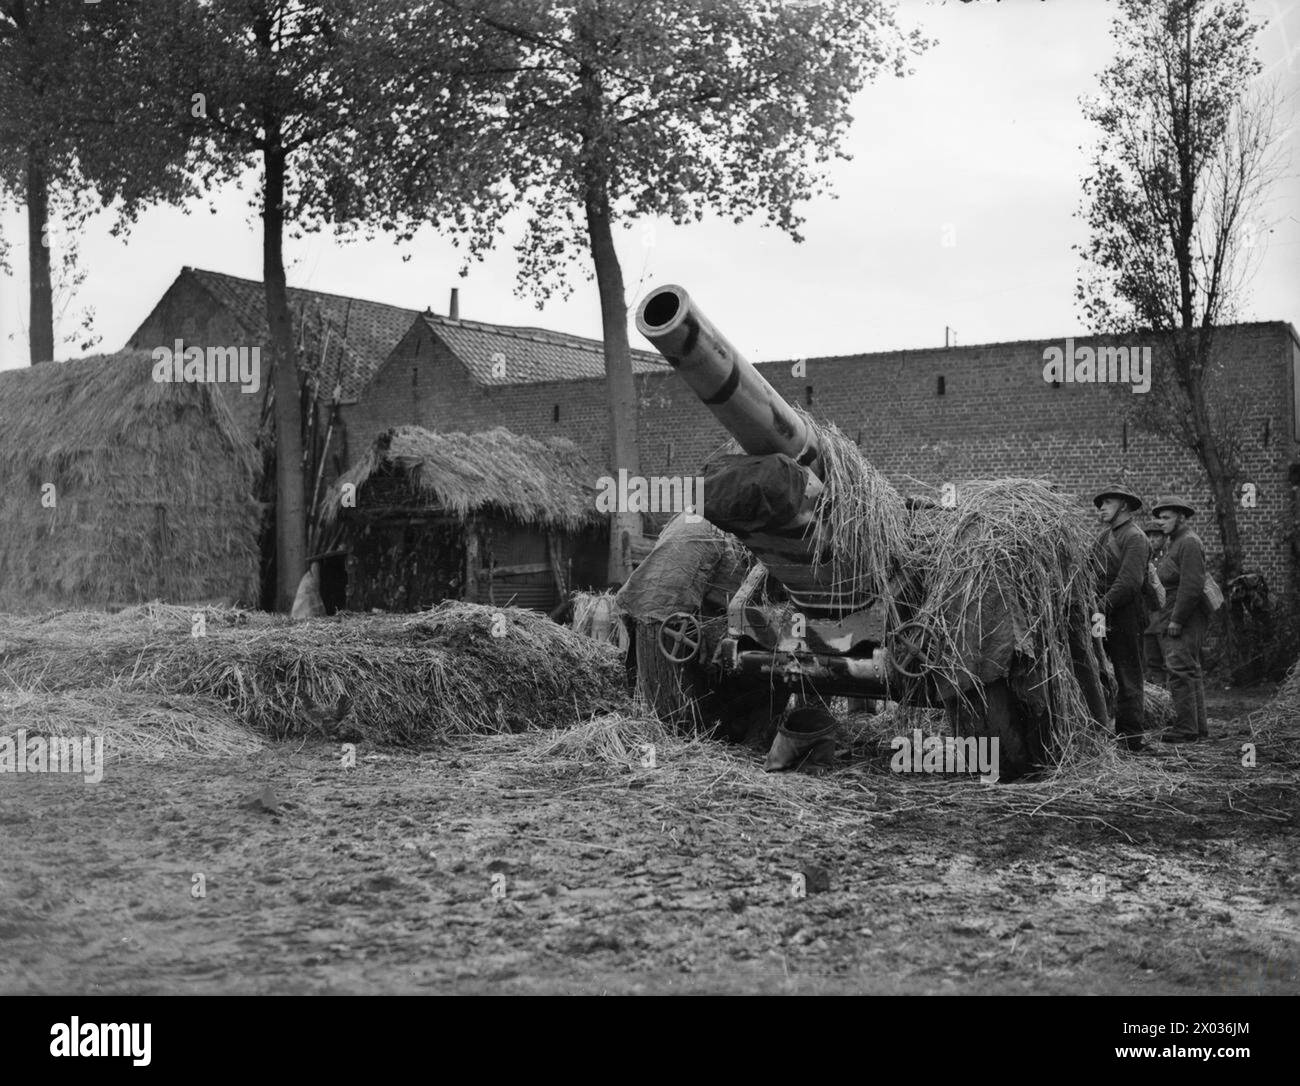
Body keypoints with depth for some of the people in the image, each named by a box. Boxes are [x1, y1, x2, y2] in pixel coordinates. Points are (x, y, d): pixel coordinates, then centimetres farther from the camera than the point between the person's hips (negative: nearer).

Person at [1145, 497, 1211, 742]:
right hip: (1170, 619, 10)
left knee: (1180, 671, -12)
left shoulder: (1189, 543, -12)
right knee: (1191, 673, 12)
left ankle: (1186, 729, -11)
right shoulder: (1172, 542, 20)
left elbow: (1191, 586, -20)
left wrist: (1177, 620, -21)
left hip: (1183, 620, -10)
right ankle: (1199, 727, 17)